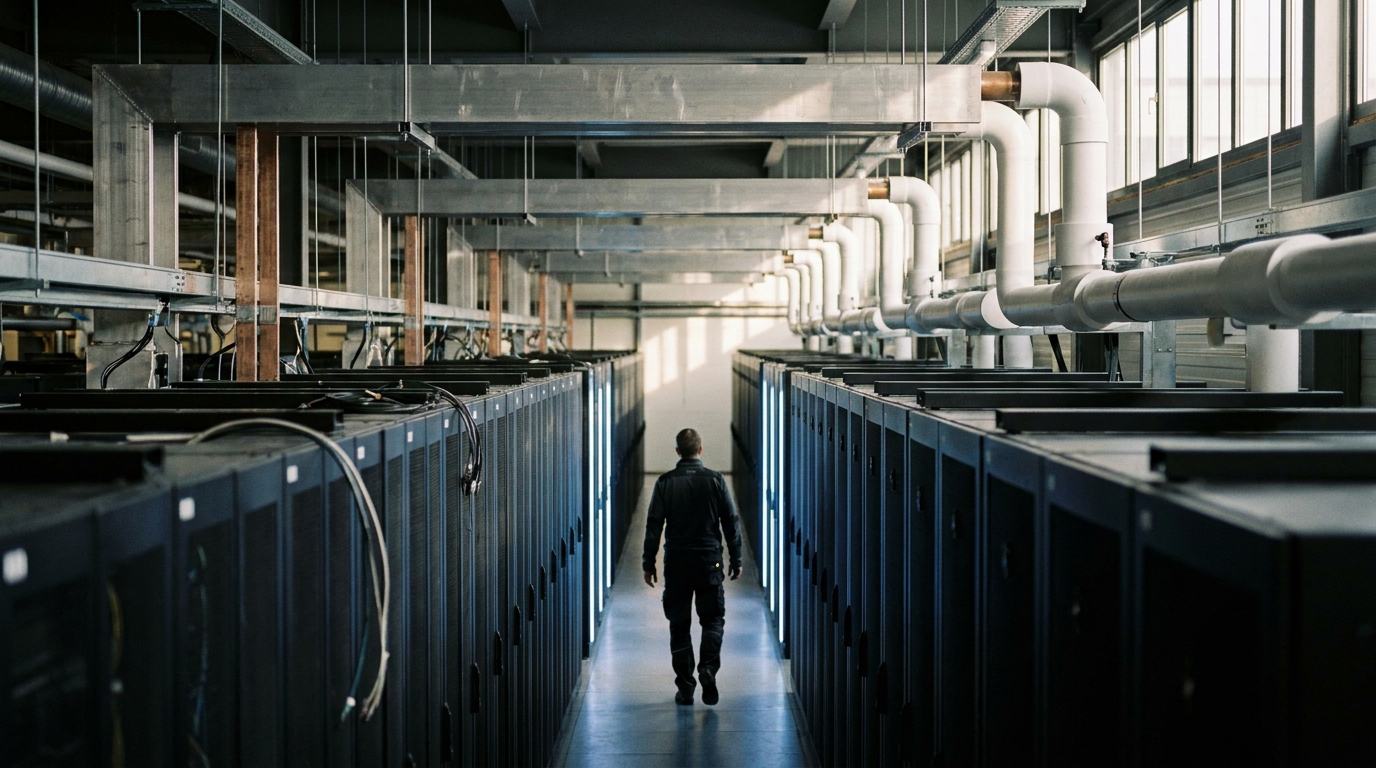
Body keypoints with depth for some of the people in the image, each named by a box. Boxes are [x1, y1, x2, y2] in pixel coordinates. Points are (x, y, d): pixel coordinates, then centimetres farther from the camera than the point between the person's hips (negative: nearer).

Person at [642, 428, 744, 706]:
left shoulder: (665, 482, -1)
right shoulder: (715, 480, -1)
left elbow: (654, 525, -3)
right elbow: (731, 523, 0)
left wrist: (648, 563, 4)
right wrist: (736, 560, 7)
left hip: (676, 562, 0)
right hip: (709, 561, 0)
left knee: (679, 625, 7)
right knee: (713, 619, 11)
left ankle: (685, 688, 6)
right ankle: (708, 668, -12)